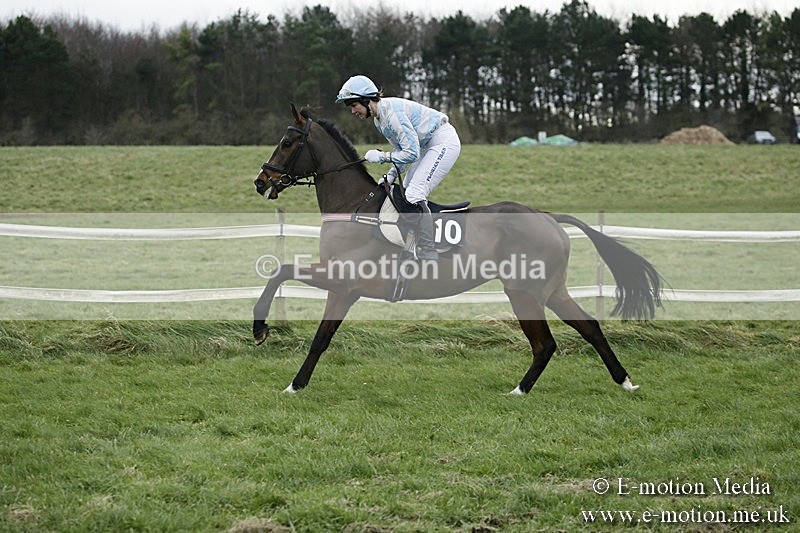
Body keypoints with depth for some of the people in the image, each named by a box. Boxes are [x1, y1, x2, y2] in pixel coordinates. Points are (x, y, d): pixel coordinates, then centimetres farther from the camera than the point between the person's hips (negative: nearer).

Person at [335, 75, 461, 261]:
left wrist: (381, 156, -20)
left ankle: (428, 257, -21)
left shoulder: (392, 111, -25)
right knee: (404, 194, 10)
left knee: (414, 195, -19)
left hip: (445, 142, -11)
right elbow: (402, 149, 10)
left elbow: (411, 153, -26)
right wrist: (391, 175, -3)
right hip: (428, 146, 11)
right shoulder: (378, 120, 6)